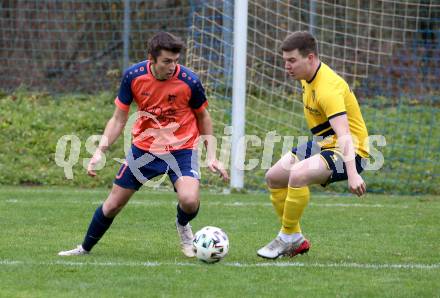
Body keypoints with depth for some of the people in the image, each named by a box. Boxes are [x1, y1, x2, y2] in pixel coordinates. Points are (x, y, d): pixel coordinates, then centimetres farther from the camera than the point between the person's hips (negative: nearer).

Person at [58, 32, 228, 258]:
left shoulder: (189, 81, -18)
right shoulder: (133, 76, -14)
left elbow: (203, 117, 2)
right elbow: (118, 119, -2)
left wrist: (211, 156, 0)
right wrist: (100, 151, -12)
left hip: (181, 149, -2)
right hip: (143, 147, 2)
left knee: (189, 200, -27)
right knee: (112, 205, 6)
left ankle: (183, 226, 10)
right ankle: (85, 248, 32)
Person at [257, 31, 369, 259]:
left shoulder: (328, 88, -28)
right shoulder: (308, 78, 1)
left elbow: (344, 135, -39)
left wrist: (352, 174, -50)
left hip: (349, 152, -10)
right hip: (323, 144, 10)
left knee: (298, 174, -32)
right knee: (274, 178, 9)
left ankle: (288, 238, -13)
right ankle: (296, 240, 20)